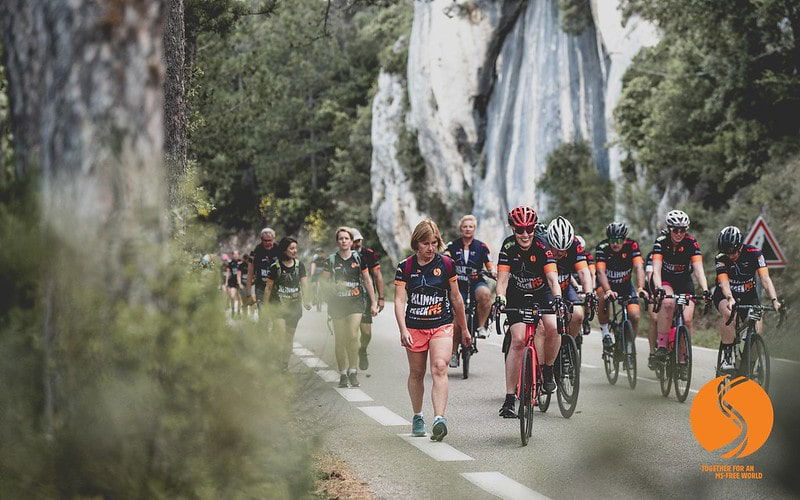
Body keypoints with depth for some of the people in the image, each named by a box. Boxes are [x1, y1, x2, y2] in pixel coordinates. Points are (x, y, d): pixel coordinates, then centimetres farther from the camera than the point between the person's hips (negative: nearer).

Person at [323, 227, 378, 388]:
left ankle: (353, 371, -4)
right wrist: (334, 286, -12)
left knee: (353, 336, -16)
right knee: (340, 340, 0)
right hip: (337, 303, 1)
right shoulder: (331, 260, 5)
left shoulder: (358, 258, 6)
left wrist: (373, 302, 9)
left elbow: (367, 280, 11)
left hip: (355, 302, -1)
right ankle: (343, 374, 9)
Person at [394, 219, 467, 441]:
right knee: (416, 373, 10)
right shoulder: (405, 267, -1)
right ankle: (417, 417, 29)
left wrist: (464, 329, 16)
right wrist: (403, 330, -17)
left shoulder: (446, 264, 1)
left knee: (439, 368, -19)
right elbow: (400, 300, -4)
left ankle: (439, 419, -31)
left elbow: (456, 298, 10)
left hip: (442, 325, -1)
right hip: (415, 328, 1)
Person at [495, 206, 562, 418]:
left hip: (542, 294, 0)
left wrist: (557, 298, -48)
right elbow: (502, 278, -21)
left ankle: (548, 370, 1)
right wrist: (500, 299, -39)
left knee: (552, 327, -28)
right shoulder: (508, 247, -17)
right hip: (517, 297, 0)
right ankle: (509, 399, -13)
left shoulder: (542, 248, -21)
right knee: (518, 340, -16)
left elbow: (552, 278, -30)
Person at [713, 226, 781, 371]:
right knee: (729, 313, -35)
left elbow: (765, 279, -27)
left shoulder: (754, 254, -19)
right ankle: (727, 357, -30)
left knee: (756, 327, -20)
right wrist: (730, 299, -53)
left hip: (749, 295, 2)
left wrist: (774, 300, -42)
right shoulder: (721, 259, -20)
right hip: (725, 296, -2)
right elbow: (724, 283, -32)